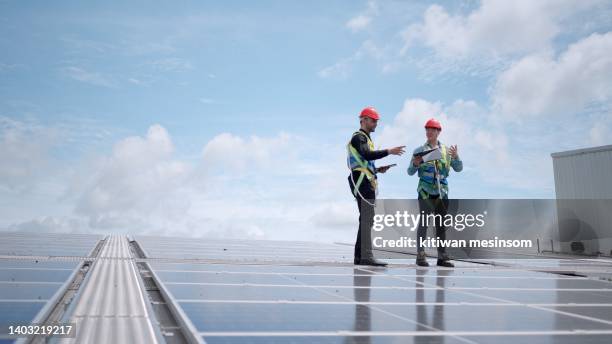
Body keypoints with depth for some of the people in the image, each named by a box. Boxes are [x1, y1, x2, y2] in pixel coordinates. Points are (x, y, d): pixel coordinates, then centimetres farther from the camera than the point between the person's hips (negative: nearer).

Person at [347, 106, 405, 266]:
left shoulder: (365, 138, 26)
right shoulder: (358, 137, -5)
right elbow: (367, 155, -24)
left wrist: (377, 169, 12)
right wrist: (388, 151, -24)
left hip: (366, 183, 11)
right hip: (362, 182, -11)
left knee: (366, 220, 10)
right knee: (367, 219, -14)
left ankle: (359, 256, 12)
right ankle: (366, 256, -16)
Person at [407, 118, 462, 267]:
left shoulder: (446, 150, 10)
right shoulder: (419, 150, 3)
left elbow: (458, 169, 8)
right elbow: (410, 172, 2)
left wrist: (456, 157, -10)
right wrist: (415, 164, -19)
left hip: (442, 192, 3)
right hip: (425, 192, -3)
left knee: (441, 225, 7)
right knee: (423, 223, -4)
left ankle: (442, 256, 12)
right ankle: (421, 256, 0)